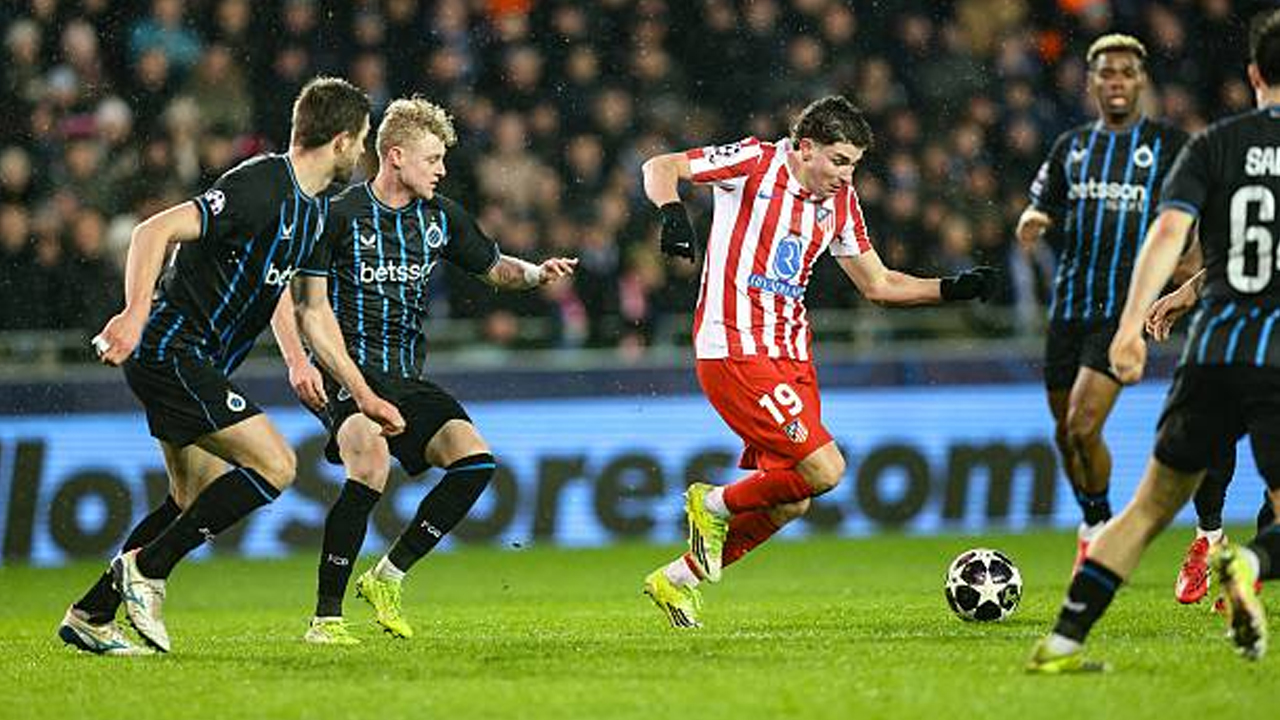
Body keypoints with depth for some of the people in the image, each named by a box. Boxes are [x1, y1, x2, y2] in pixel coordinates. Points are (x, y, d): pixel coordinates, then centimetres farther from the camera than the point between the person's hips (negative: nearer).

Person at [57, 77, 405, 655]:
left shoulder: (313, 209, 13)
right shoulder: (261, 187, -19)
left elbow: (313, 311, 22)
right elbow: (156, 230, -26)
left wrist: (363, 395, 20)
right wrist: (136, 313, -38)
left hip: (192, 363, 10)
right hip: (172, 351, -10)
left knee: (196, 502, 13)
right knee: (274, 465, -15)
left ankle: (89, 616, 18)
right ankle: (147, 568, -8)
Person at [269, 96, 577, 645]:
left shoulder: (441, 218, 10)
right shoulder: (340, 213, -7)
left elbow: (493, 267, 24)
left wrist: (538, 273, 2)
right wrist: (297, 362, -16)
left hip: (408, 378, 6)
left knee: (475, 460, -14)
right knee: (370, 469, -31)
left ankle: (386, 578, -2)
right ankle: (325, 617, -23)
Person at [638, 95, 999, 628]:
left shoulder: (840, 202, 12)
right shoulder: (756, 164, -8)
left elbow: (877, 285, 19)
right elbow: (660, 168, -7)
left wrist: (952, 289, 8)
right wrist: (672, 211, -28)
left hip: (790, 356, 8)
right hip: (733, 351, -8)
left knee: (790, 501, 6)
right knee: (824, 469, -17)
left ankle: (678, 579, 20)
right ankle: (715, 505, 6)